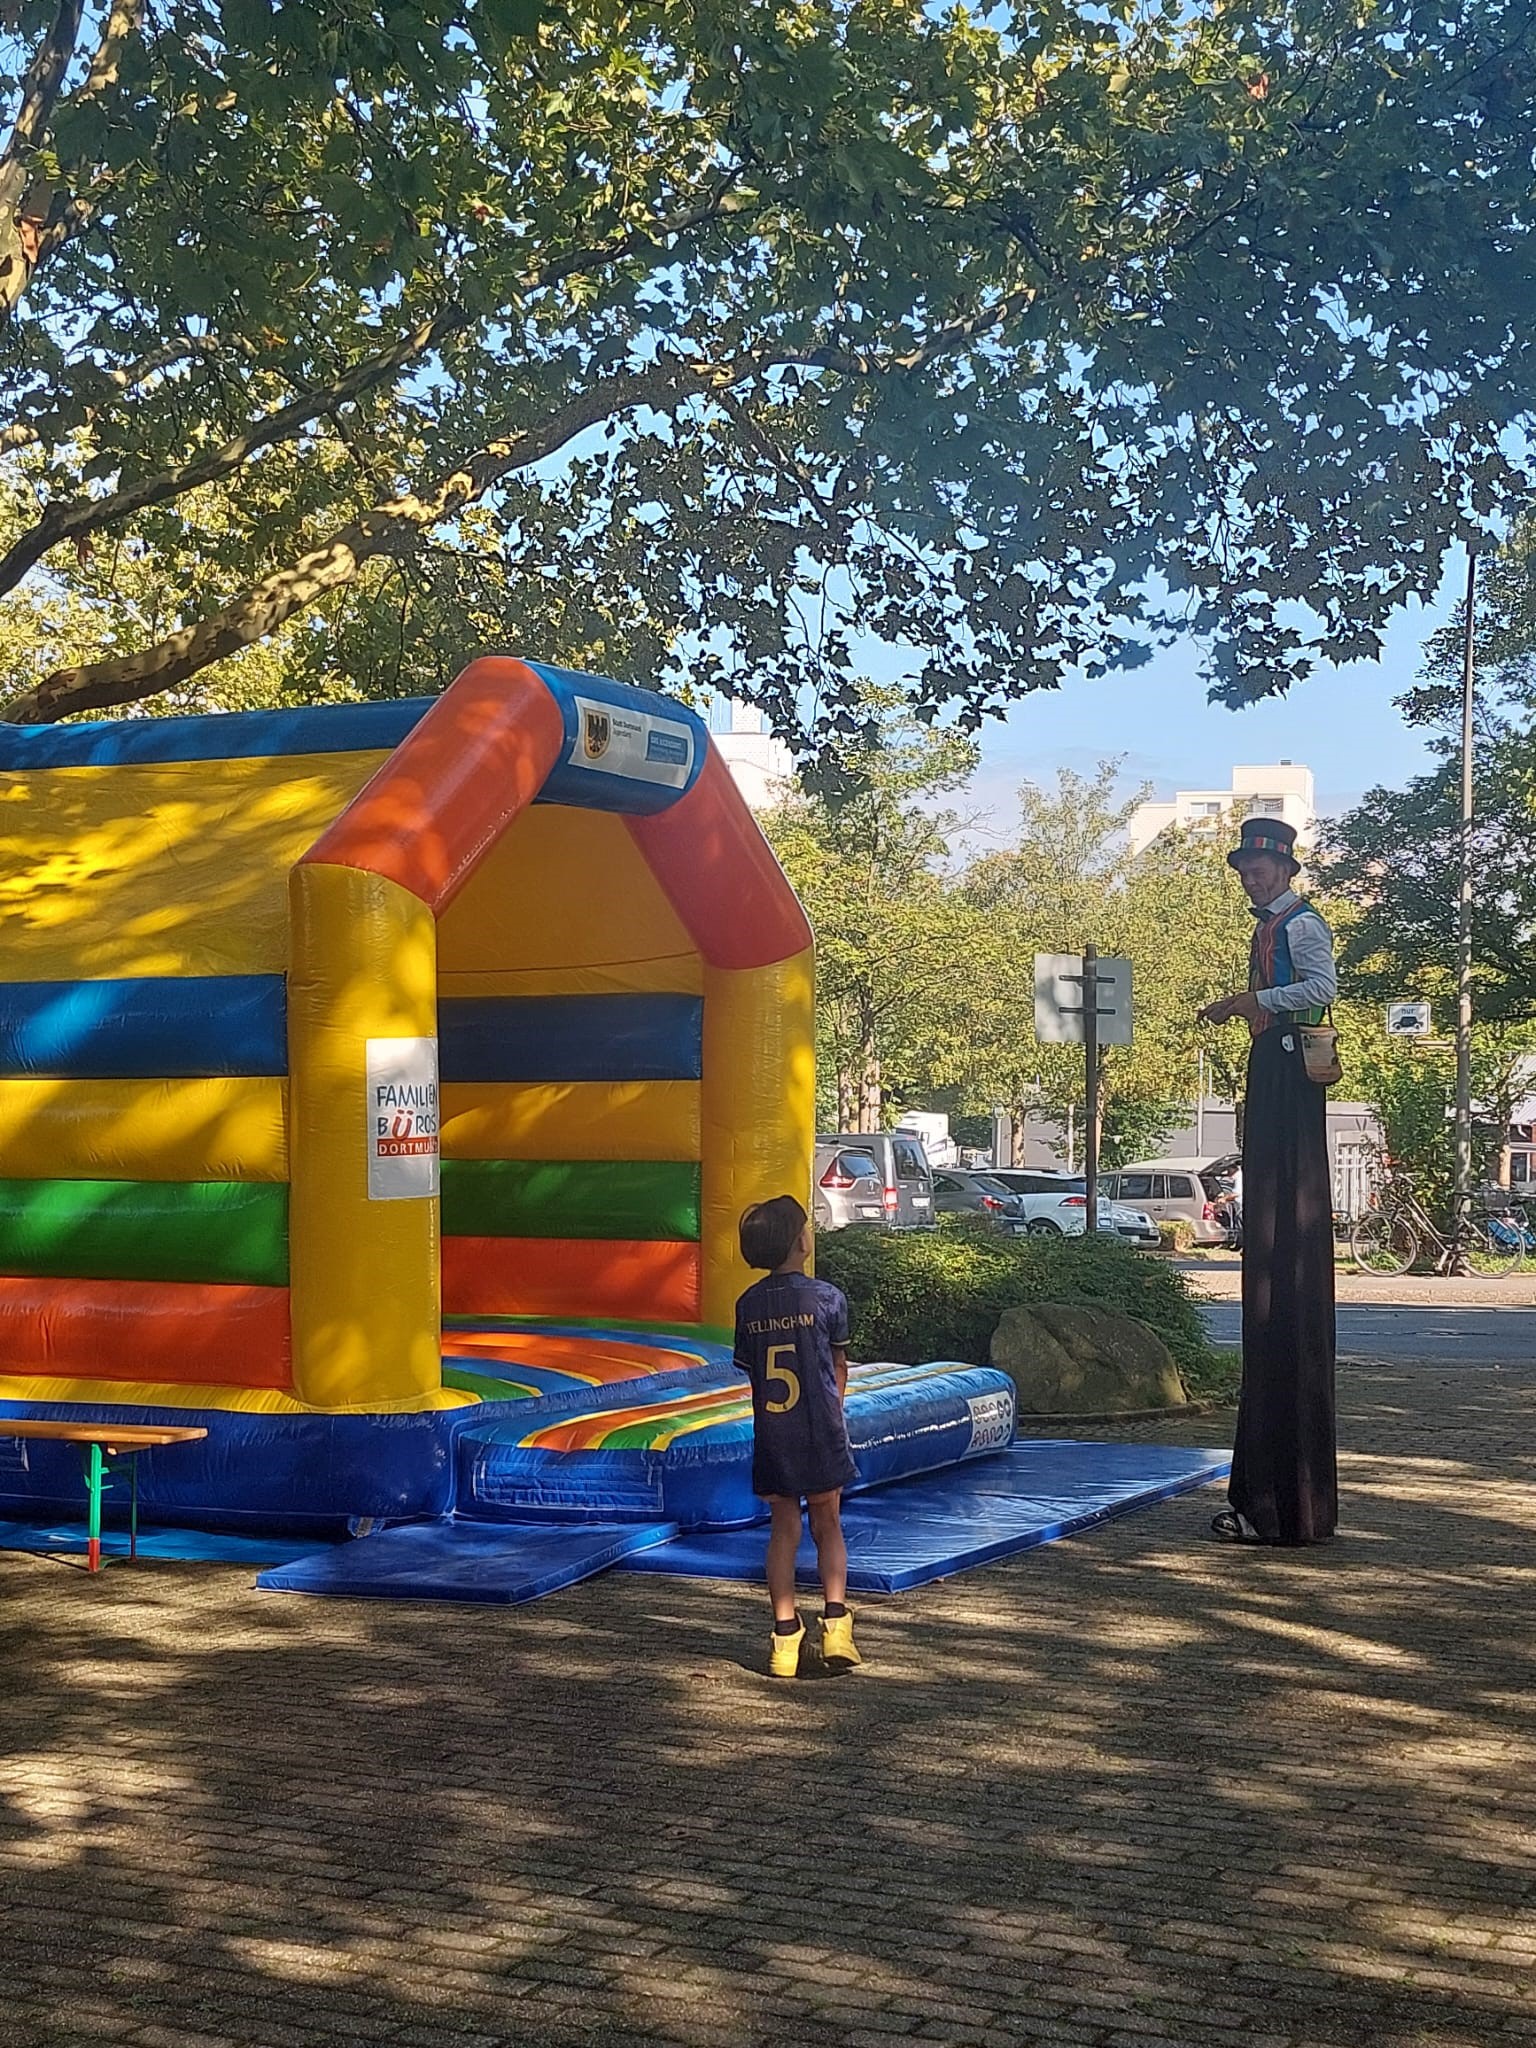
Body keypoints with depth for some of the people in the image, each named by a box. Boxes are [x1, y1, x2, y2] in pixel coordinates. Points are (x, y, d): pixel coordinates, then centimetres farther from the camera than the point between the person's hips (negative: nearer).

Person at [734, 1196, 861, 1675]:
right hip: (820, 1433, -2)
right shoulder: (827, 1298, -7)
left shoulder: (747, 1305, 2)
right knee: (827, 1526, 11)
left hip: (770, 1435, 2)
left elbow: (751, 1370, 5)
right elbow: (839, 1370, 4)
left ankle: (786, 1633, 5)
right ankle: (835, 1618, -4)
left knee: (783, 1529, 10)